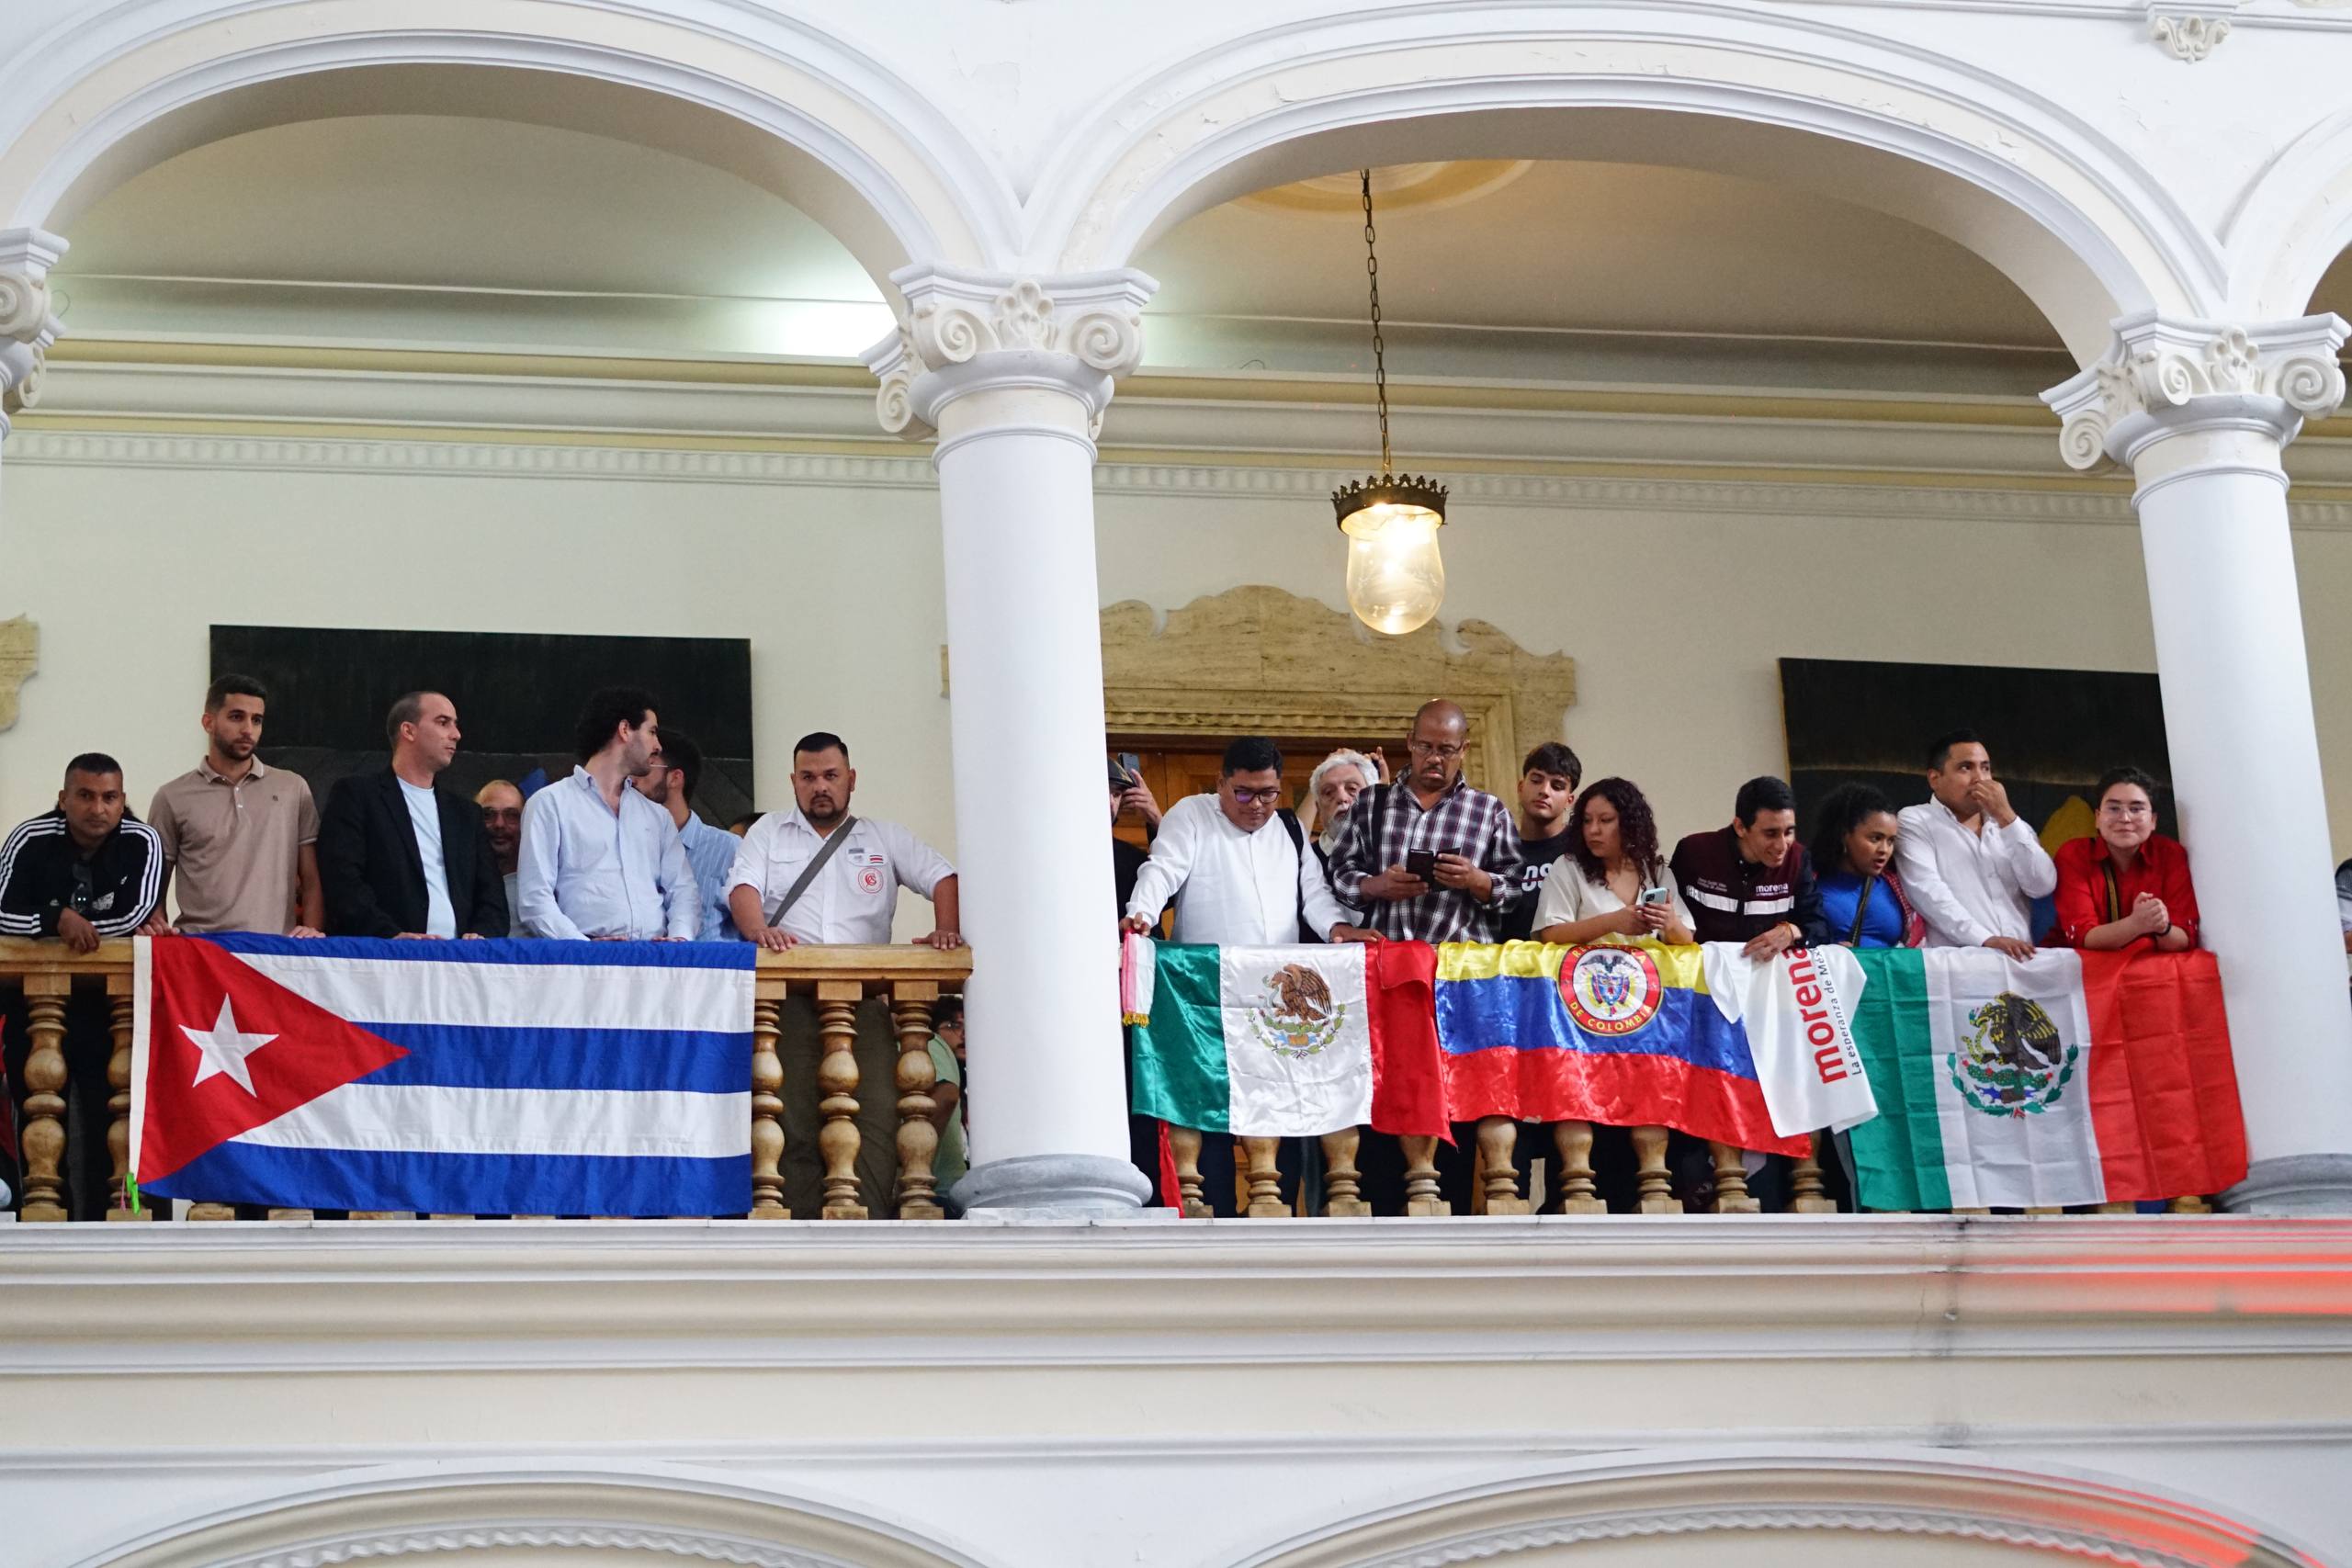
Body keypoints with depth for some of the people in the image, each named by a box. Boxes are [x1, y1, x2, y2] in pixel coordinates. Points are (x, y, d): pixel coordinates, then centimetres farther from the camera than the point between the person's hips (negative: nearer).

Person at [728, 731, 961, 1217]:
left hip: (864, 1000, 0)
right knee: (794, 1118, -14)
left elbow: (943, 877, 13)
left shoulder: (884, 838, 21)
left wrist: (947, 930, -7)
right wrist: (758, 929, -17)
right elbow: (743, 887, 6)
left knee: (877, 1113, -18)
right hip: (790, 1001, 0)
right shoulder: (769, 832, 20)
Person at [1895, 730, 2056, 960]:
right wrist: (1986, 940, -21)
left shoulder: (2012, 825, 22)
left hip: (2019, 959, 3)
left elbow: (2042, 885, 6)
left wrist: (2005, 817, -1)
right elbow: (1929, 893, -9)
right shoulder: (1914, 822, 7)